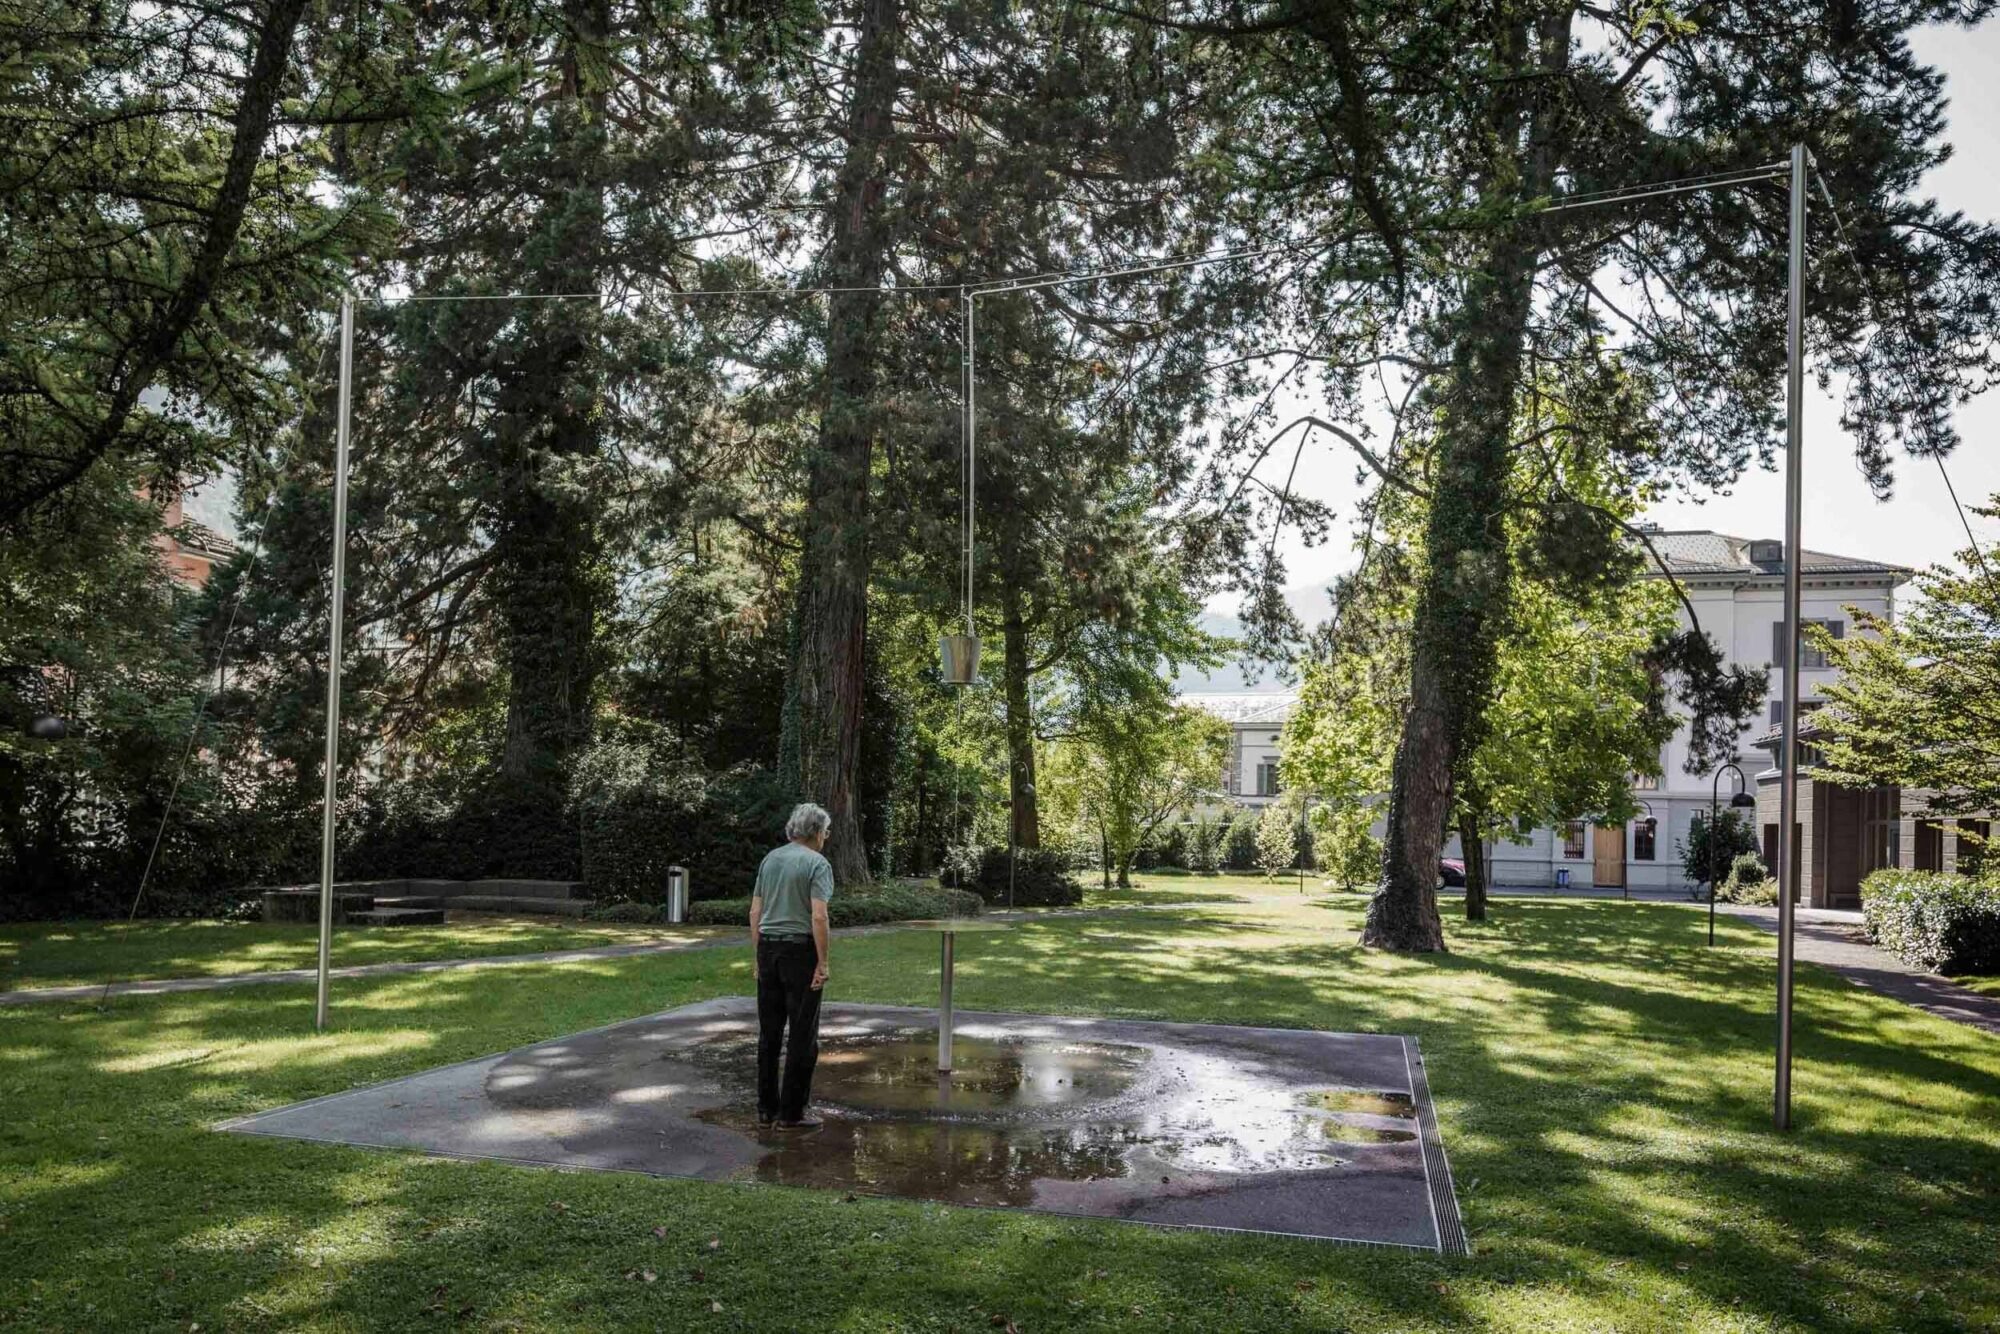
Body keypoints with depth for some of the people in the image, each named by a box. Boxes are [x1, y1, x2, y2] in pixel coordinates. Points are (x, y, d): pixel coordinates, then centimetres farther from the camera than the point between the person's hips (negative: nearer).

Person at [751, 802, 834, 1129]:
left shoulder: (770, 859, 9)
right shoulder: (818, 864, -10)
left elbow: (755, 912, 10)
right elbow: (819, 917, -19)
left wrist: (757, 955, 16)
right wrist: (823, 963, -15)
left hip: (768, 948, 6)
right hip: (800, 951, -6)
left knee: (769, 1032, 12)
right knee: (802, 1035, 2)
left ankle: (766, 1107, 17)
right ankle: (791, 1112, 4)